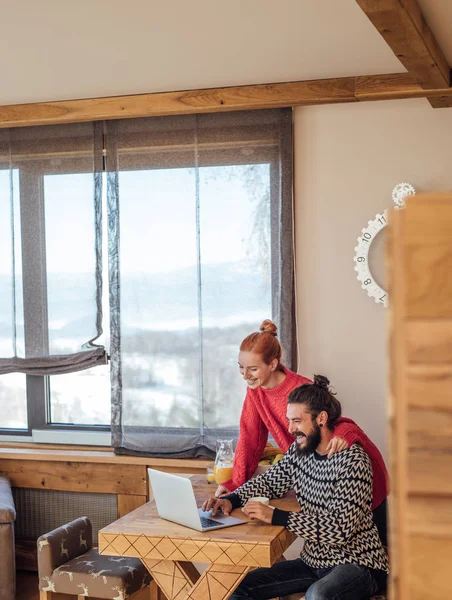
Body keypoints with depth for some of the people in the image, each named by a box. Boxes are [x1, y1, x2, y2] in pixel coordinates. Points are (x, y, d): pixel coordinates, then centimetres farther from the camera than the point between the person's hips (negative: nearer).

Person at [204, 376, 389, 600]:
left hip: (357, 564, -7)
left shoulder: (352, 462, -20)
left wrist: (275, 517, -29)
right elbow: (268, 482, 15)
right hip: (314, 562, 7)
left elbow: (341, 529, -26)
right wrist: (230, 500, -5)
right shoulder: (300, 451, 1)